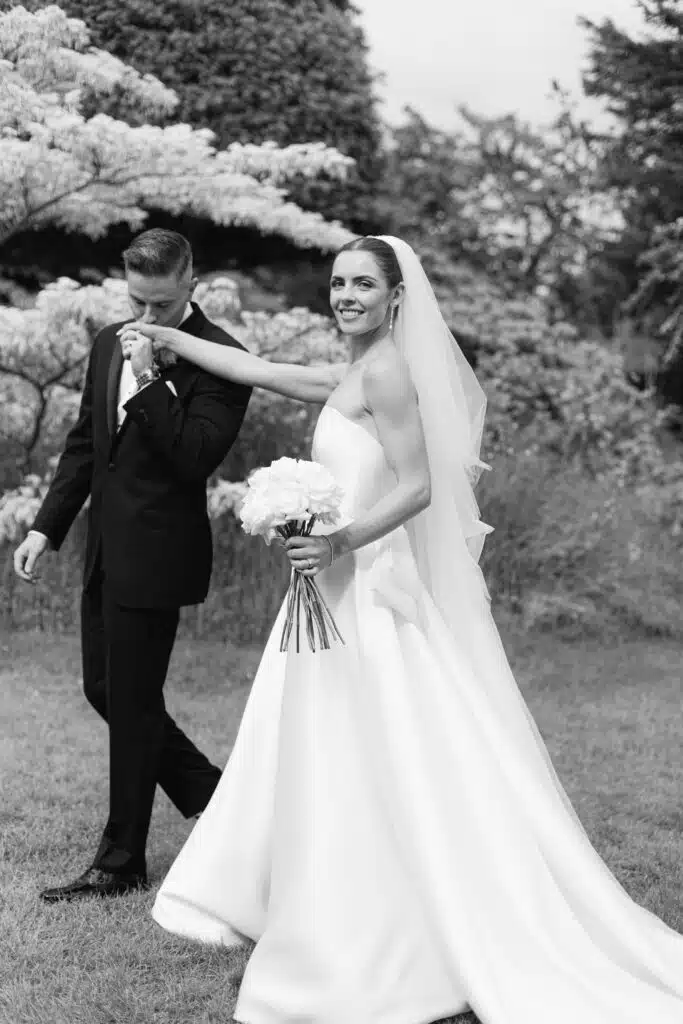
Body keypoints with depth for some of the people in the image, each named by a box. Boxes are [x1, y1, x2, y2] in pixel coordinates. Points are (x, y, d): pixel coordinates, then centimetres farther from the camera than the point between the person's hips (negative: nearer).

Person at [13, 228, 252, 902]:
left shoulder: (221, 359, -13)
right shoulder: (109, 343, 11)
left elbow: (196, 457, -23)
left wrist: (151, 381, -25)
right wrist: (45, 528, 13)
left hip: (155, 552, -8)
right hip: (105, 549, 8)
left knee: (132, 706, -1)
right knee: (106, 690, 15)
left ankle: (121, 864, 13)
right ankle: (217, 798, 32)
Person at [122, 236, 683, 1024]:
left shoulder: (386, 370, -12)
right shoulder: (362, 376, 14)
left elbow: (417, 487, -19)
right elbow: (260, 372, 24)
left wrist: (339, 541, -29)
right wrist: (168, 339, 28)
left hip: (371, 591, -10)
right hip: (345, 585, 10)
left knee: (367, 764, -3)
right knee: (320, 759, 15)